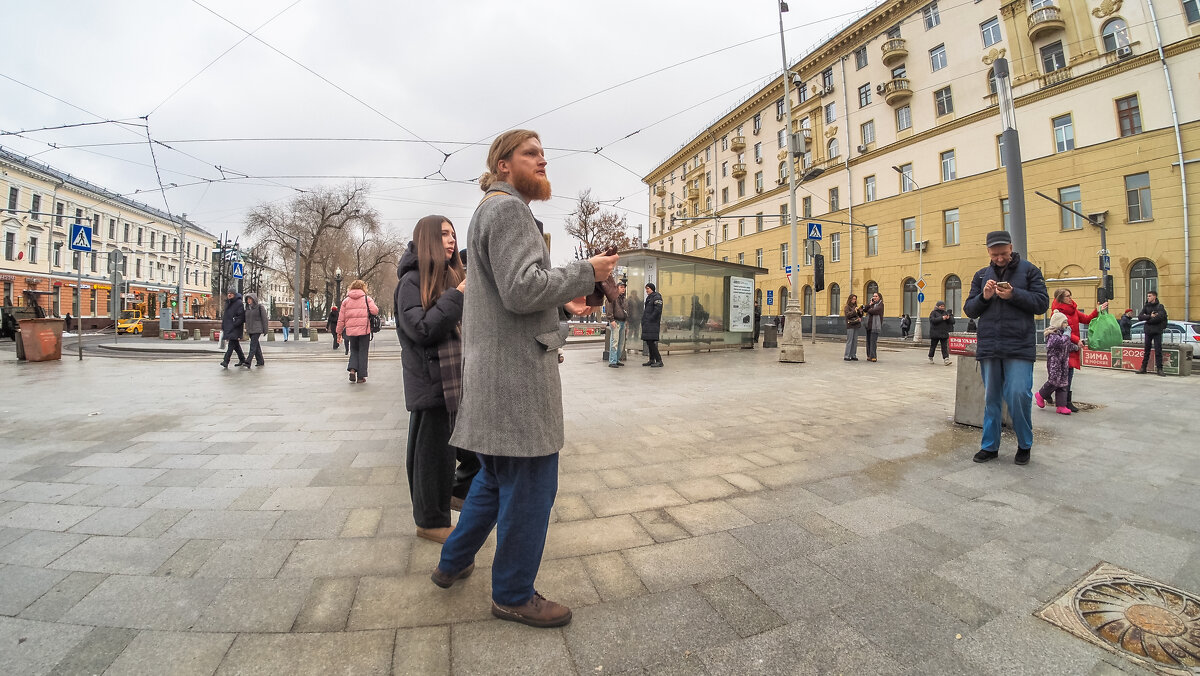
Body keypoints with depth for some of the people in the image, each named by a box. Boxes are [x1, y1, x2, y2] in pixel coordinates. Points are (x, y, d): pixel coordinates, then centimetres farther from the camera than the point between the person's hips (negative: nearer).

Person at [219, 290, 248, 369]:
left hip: (235, 327, -8)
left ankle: (226, 362, -16)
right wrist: (223, 326, 18)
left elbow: (241, 316, -14)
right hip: (228, 326, 8)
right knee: (236, 344, 12)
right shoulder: (227, 303, 15)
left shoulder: (239, 303, -9)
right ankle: (242, 360, 21)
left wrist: (235, 324, -18)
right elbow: (225, 315, 22)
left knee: (231, 344, -13)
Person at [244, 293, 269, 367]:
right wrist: (247, 328, 10)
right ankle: (260, 361, 17)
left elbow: (264, 318, -6)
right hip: (250, 330, 7)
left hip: (257, 329, -7)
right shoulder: (247, 308, 13)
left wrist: (265, 330, -8)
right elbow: (246, 319, 21)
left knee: (253, 345, -12)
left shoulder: (259, 307, -5)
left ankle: (248, 362, -18)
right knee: (256, 345, 10)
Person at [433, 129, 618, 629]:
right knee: (530, 488, 3)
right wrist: (587, 272, -12)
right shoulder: (508, 207, -9)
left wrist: (562, 305, 15)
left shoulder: (489, 210, 25)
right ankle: (513, 596, 23)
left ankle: (453, 563, 41)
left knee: (495, 479, 24)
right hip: (517, 375, -11)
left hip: (497, 375, 11)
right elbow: (523, 290, -23)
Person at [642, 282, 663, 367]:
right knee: (648, 342, 10)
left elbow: (657, 310, -19)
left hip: (653, 323, -10)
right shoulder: (649, 297, 20)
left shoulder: (657, 297, -9)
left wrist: (650, 318, -18)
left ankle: (659, 361, -10)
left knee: (651, 342, -13)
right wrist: (644, 318, 14)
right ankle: (651, 360, 17)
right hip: (647, 324, 10)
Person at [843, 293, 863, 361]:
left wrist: (860, 312, 0)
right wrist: (855, 311, -20)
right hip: (850, 326, -6)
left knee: (855, 341, 6)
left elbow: (860, 316, 19)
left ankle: (853, 356, 12)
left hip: (856, 326, 6)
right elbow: (848, 315, -14)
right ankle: (847, 356, -4)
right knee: (849, 341, -6)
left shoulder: (855, 306, 14)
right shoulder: (847, 307, -2)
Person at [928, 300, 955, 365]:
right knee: (933, 346, 8)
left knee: (945, 346, -3)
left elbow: (952, 321, 9)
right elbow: (933, 320, -17)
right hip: (935, 333, -4)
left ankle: (946, 359, -9)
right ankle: (930, 358, 23)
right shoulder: (933, 313, -1)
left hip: (944, 333, 4)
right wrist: (942, 318, -23)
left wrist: (949, 318, -12)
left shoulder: (945, 312, 12)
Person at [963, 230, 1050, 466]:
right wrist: (984, 297, -8)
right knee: (991, 398, 9)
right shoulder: (981, 275, 13)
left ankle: (1025, 445, 16)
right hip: (988, 346, 3)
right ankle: (989, 446, 18)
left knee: (1019, 396, -5)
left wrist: (1014, 295, -16)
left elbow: (1042, 303, -1)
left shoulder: (1028, 270, 5)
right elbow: (969, 309, 10)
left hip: (1019, 347, -3)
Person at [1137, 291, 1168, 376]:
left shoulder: (1160, 306, -1)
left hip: (1157, 331, -3)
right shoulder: (1146, 306, 9)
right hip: (1148, 331, 3)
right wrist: (1150, 316, -16)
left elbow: (1160, 317, -16)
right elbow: (1140, 316, -2)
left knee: (1158, 351, -2)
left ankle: (1159, 369, 3)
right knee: (1146, 350, 8)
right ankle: (1143, 368, 12)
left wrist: (1148, 320, -8)